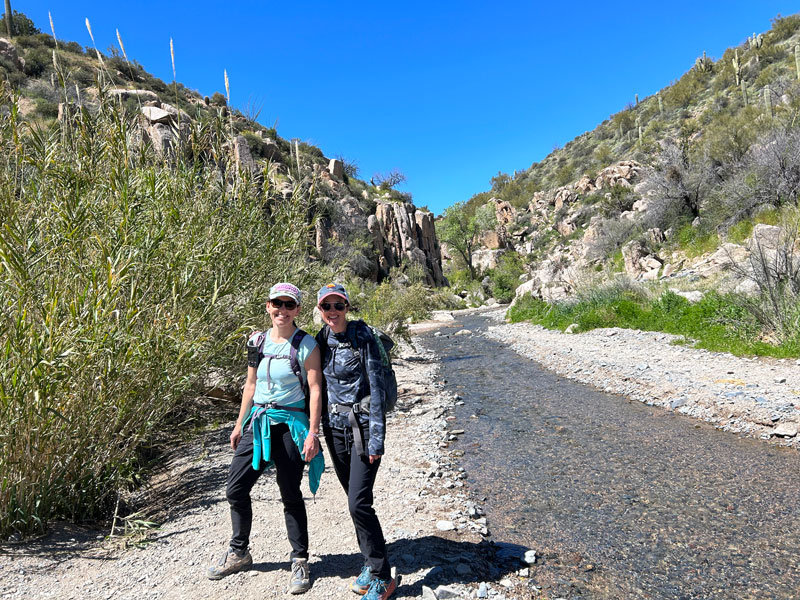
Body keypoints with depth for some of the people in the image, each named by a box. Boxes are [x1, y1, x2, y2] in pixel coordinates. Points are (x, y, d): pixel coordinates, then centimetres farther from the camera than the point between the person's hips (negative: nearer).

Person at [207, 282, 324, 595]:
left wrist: (313, 433, -16)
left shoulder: (305, 344, -9)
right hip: (258, 424, 5)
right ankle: (238, 553, 33)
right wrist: (240, 424, 15)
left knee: (290, 495, 4)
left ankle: (300, 562, 23)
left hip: (290, 425, -5)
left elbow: (315, 390, -11)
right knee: (236, 489, 10)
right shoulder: (258, 341, 6)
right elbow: (251, 385, 14)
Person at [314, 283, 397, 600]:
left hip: (362, 425, -6)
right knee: (354, 499, 15)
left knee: (359, 502, -8)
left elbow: (376, 387, -14)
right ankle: (370, 563, 32)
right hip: (334, 427, 6)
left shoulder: (363, 338, -13)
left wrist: (376, 437, -18)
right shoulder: (321, 340, 5)